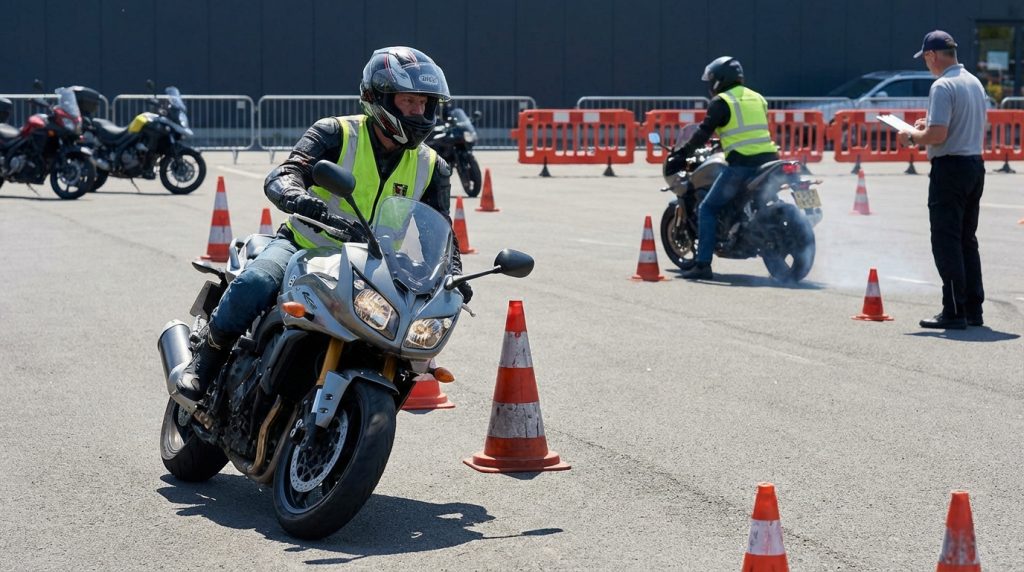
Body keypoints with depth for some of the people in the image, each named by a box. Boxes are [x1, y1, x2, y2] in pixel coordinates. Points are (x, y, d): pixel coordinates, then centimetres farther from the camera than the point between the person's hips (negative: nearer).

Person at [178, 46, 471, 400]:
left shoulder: (431, 168, 5)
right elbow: (280, 178, -21)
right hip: (304, 247, -4)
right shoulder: (336, 134, -8)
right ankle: (207, 359, -9)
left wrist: (453, 276, -15)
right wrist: (299, 199, -46)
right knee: (254, 284, -33)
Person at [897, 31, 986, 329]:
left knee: (946, 243, -5)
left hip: (949, 167, -9)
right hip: (976, 165, 9)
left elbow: (937, 135, -23)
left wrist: (912, 136, -4)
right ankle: (973, 309, 16)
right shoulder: (975, 83, 13)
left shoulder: (943, 86, -15)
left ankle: (954, 312, -6)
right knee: (967, 241, 15)